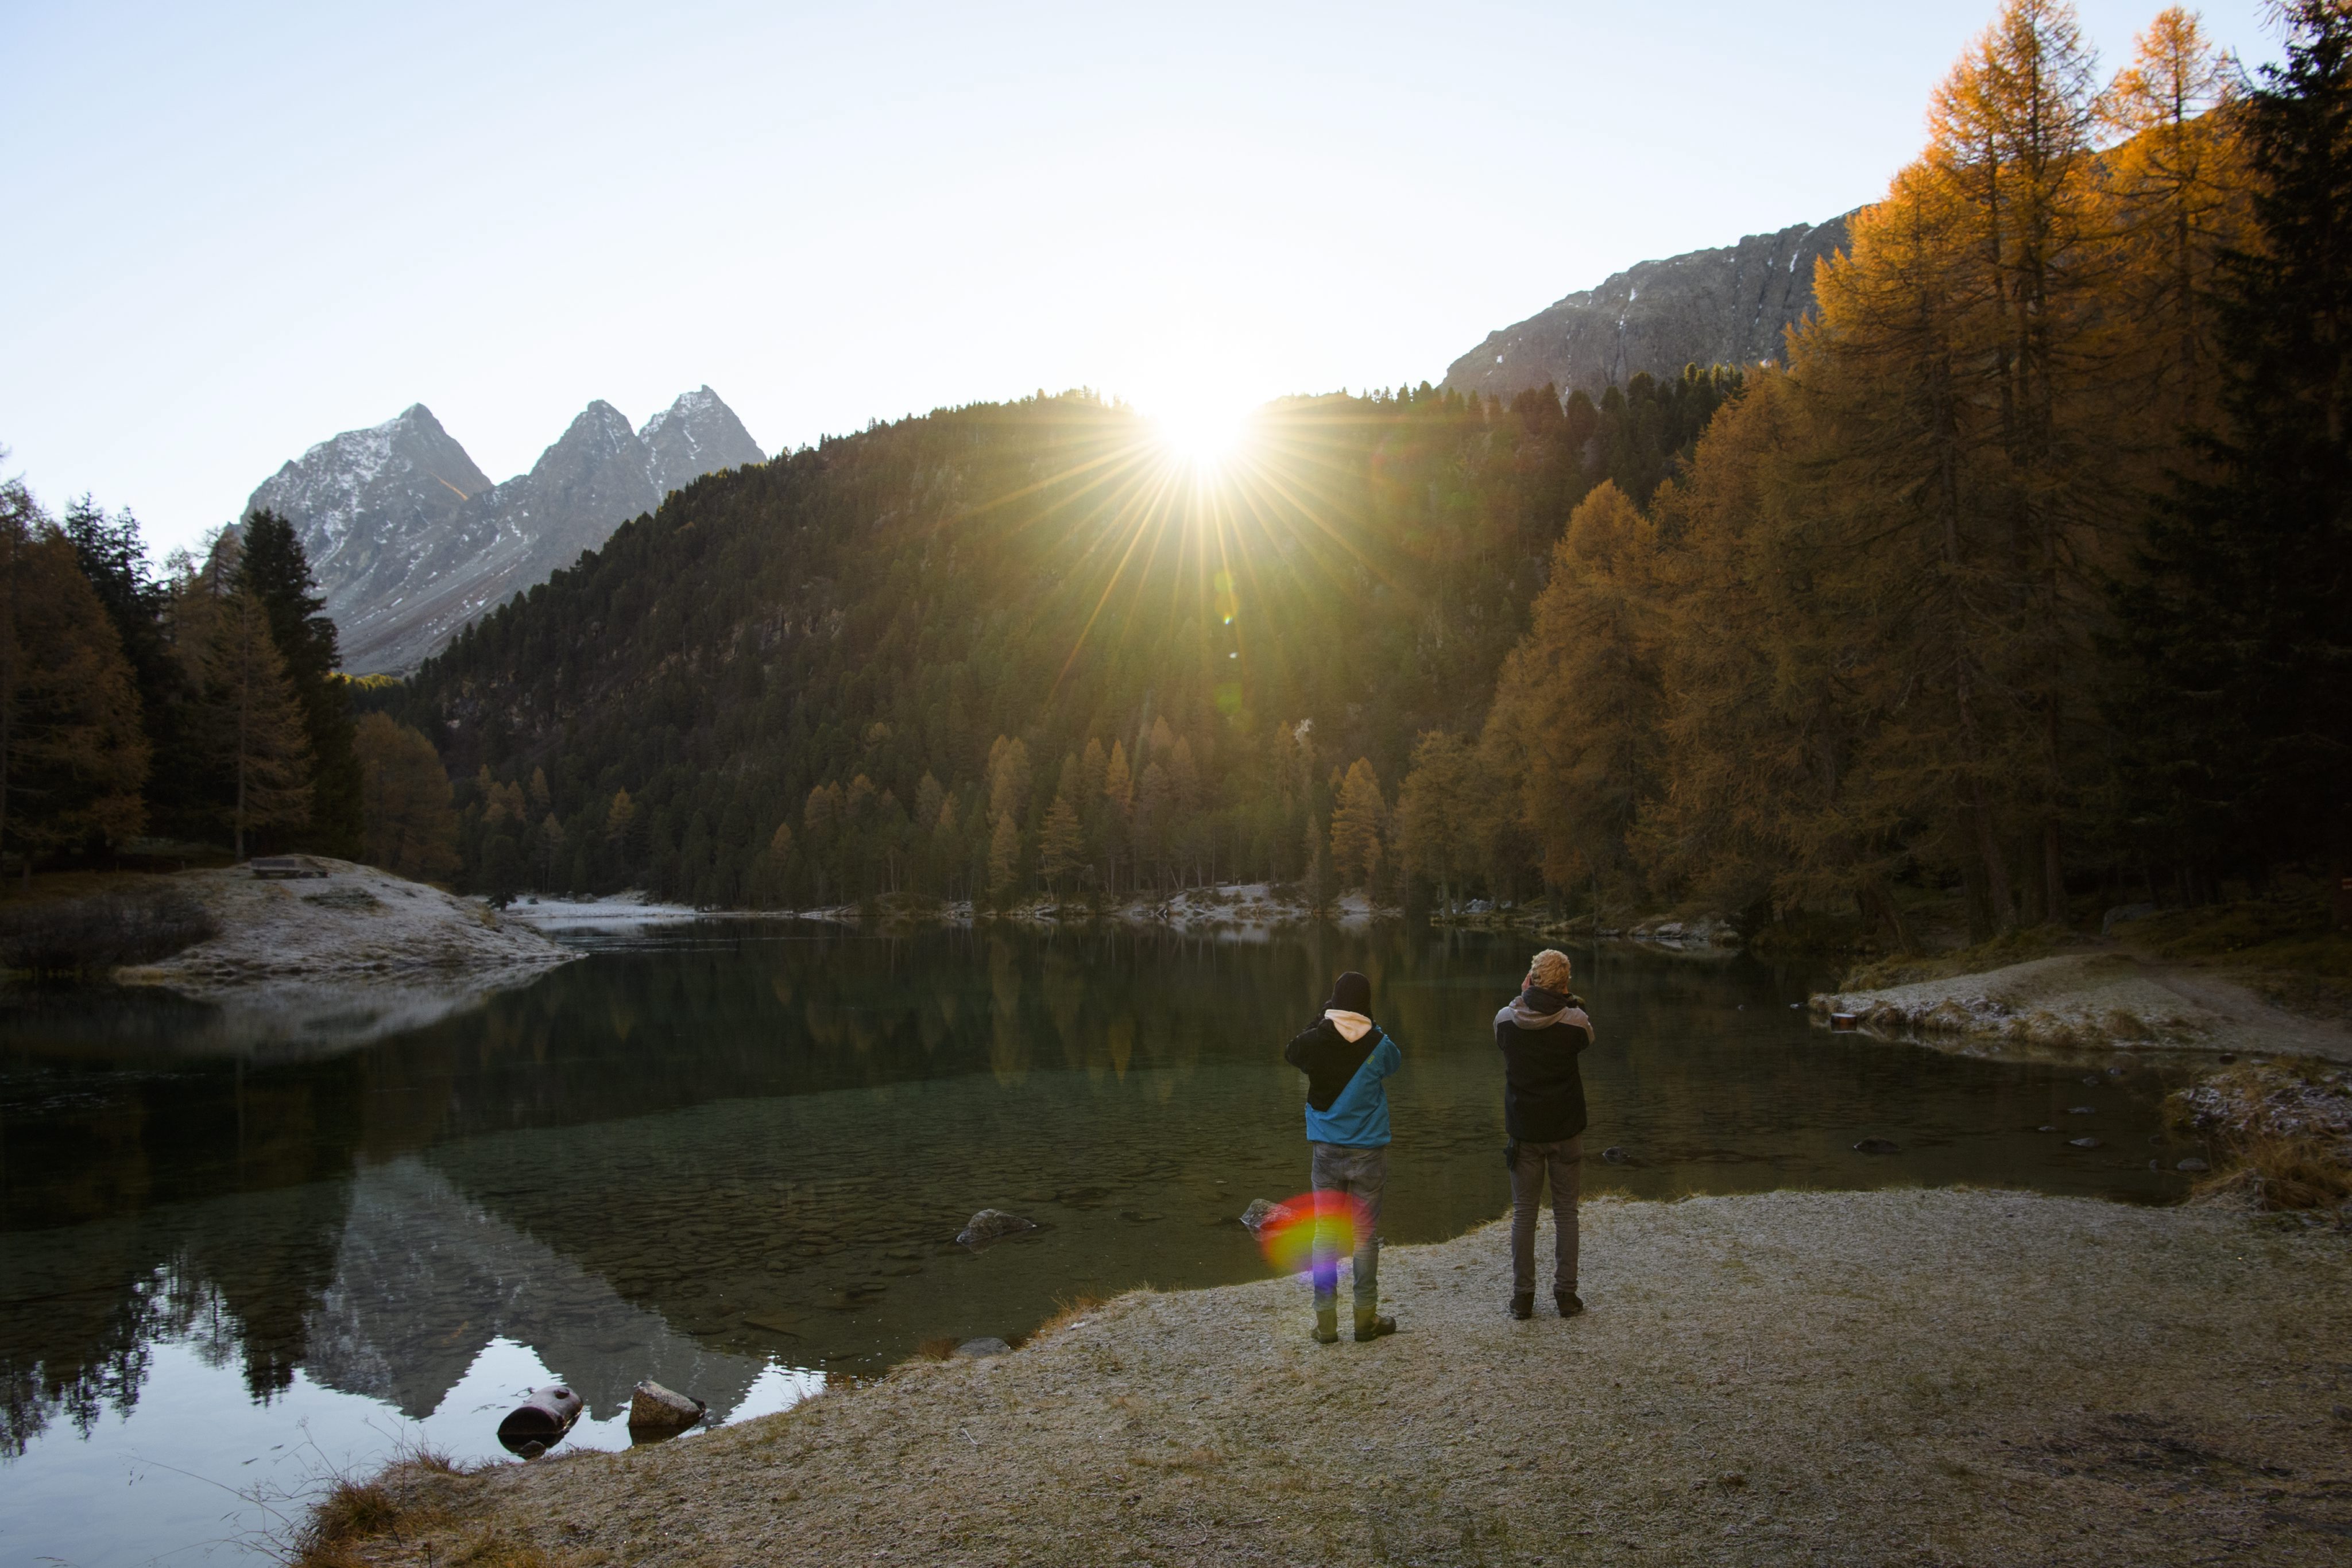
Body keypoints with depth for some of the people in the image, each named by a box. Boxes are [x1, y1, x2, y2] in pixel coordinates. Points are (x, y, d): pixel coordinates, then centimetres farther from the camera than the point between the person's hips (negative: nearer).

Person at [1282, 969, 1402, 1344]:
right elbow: (1396, 1060, 12)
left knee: (1325, 1234, 7)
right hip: (1368, 1152, -1)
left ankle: (1325, 1321, 9)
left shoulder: (1315, 1041, -7)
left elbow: (1290, 1053, 14)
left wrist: (1320, 1021, 13)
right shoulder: (1378, 1045, -10)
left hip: (1326, 1151, 1)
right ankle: (1366, 1317, 14)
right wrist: (1372, 1027, 14)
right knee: (1366, 1235, 8)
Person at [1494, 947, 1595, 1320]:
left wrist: (1523, 998, 8)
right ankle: (1566, 1294, 14)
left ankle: (1522, 1296, 12)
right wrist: (1574, 1006, 15)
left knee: (1523, 1212, 9)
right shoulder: (1575, 1020, -15)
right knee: (1565, 1211, 10)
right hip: (1565, 1130, -1)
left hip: (1523, 1131, 1)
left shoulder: (1505, 1020, -9)